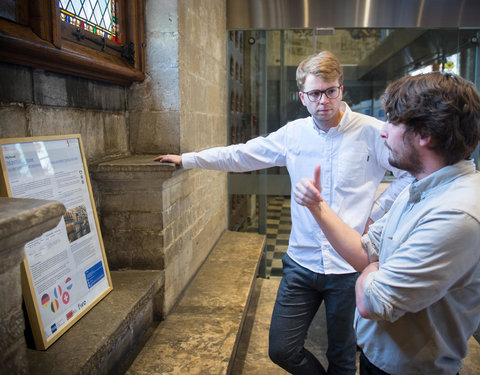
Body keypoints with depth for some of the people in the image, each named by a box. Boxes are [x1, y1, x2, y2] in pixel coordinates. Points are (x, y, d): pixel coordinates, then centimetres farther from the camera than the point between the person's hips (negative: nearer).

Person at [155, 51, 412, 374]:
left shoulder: (372, 132, -8)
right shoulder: (293, 133, 4)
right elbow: (240, 155, 10)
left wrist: (375, 215, -7)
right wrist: (186, 159, 11)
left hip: (350, 266, -3)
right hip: (302, 263, 3)